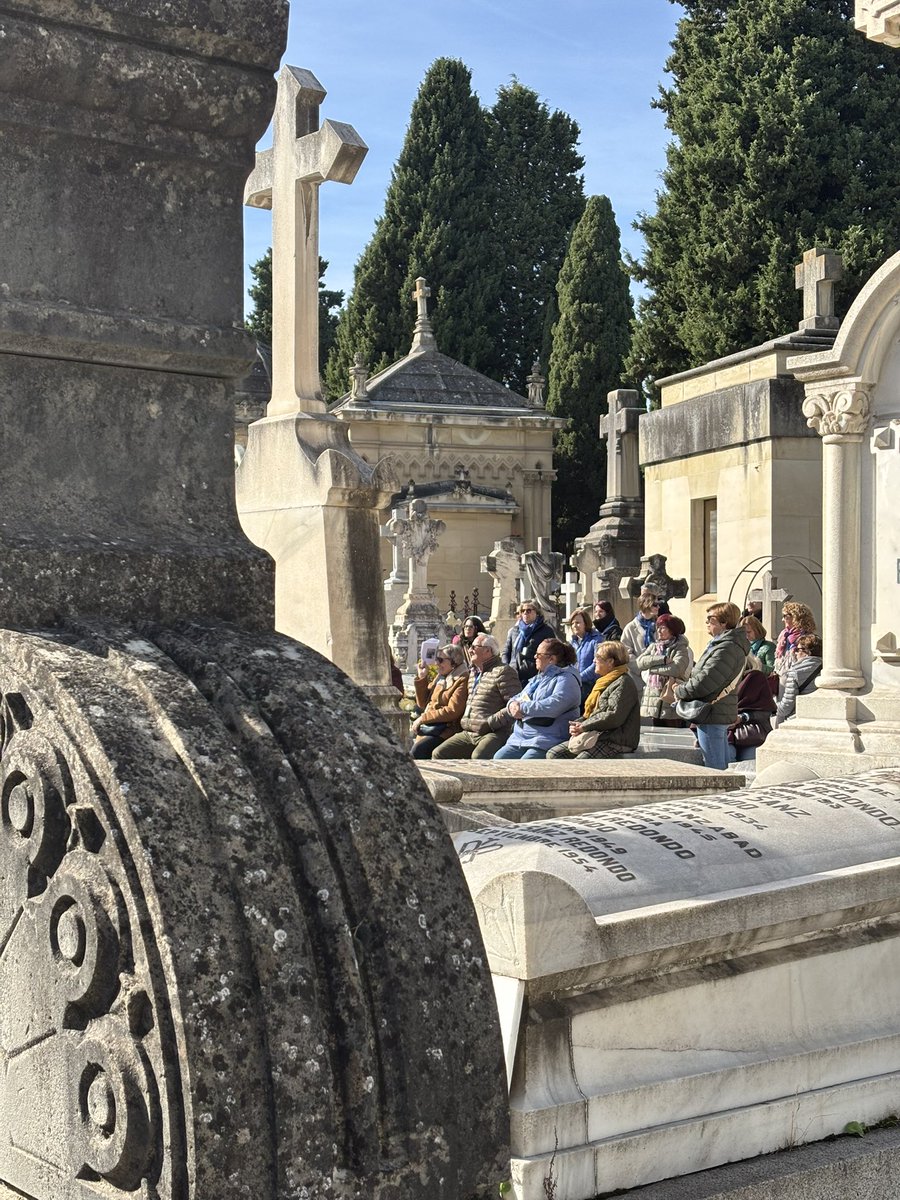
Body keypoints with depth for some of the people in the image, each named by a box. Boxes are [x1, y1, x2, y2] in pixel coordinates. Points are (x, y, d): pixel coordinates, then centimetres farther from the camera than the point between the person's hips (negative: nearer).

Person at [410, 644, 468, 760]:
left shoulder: (463, 680, -8)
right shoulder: (440, 678, 19)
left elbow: (453, 711, -17)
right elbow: (423, 704, 22)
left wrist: (423, 718, -14)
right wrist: (421, 678, 11)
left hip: (447, 728, -8)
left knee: (418, 750, -28)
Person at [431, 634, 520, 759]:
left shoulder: (503, 672, -7)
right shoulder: (472, 673, 22)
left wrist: (491, 722, -17)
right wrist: (464, 722, 16)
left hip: (494, 733, -9)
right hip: (468, 733, 9)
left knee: (477, 757, -35)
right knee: (438, 754, -4)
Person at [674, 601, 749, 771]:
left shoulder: (726, 649, -19)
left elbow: (705, 682, -23)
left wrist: (680, 691, -7)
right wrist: (683, 686, 5)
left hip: (712, 714, -11)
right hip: (722, 713, 11)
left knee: (713, 767, -6)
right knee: (722, 765, 16)